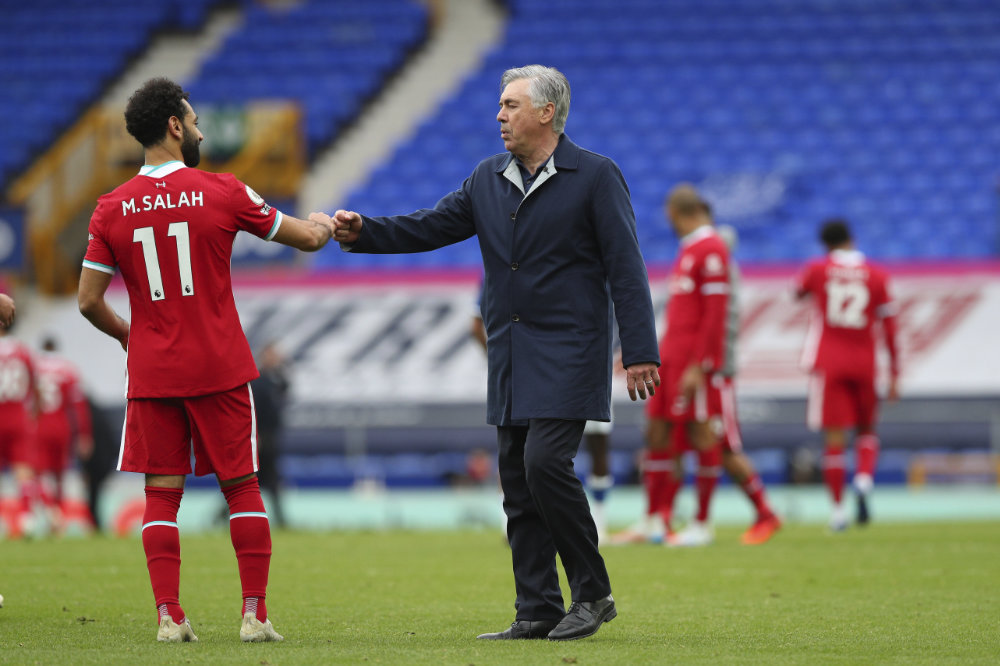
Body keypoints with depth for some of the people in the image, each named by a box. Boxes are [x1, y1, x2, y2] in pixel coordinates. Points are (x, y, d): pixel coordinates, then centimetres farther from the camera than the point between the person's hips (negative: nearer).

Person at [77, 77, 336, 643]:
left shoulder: (113, 209, 0)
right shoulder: (220, 193, -5)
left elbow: (89, 302, 1)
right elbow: (306, 237, 6)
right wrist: (326, 224, 30)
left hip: (151, 375, 2)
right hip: (220, 369, -2)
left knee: (161, 494, 4)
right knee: (242, 487, 7)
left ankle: (169, 616, -3)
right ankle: (256, 613, 4)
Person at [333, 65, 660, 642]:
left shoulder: (596, 177, -6)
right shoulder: (489, 179, 12)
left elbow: (625, 268, -8)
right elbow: (430, 227, 13)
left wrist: (639, 352, -13)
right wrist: (365, 232, -3)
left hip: (569, 352, -7)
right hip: (510, 354, 7)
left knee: (546, 461, -19)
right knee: (518, 479, 5)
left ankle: (593, 594, -5)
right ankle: (538, 611, 8)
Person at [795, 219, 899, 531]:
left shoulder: (817, 270, -1)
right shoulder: (876, 276, 1)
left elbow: (798, 293, 21)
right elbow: (889, 328, 1)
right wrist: (894, 375, 6)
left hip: (828, 365, -1)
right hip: (864, 364, 1)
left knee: (834, 438, -2)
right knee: (867, 430, 16)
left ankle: (837, 509, -5)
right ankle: (864, 479, -12)